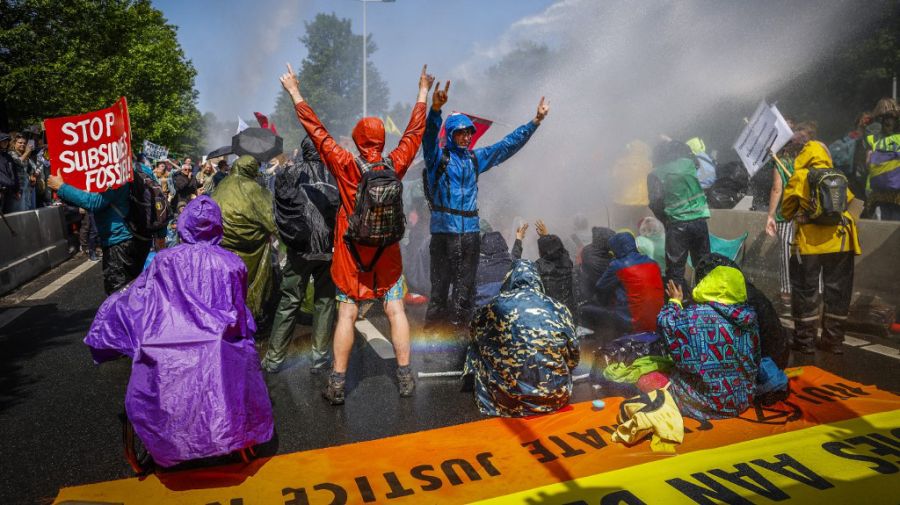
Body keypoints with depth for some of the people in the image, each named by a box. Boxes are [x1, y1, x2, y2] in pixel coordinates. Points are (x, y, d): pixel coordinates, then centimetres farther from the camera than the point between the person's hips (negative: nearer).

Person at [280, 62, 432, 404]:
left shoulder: (347, 166, -10)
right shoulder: (396, 164, -5)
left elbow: (317, 132, -5)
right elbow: (414, 131, 8)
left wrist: (295, 93, 5)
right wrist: (423, 91, 20)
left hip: (352, 251, -1)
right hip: (387, 251, 2)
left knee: (346, 315, 4)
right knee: (395, 311, 8)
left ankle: (337, 385, 9)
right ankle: (405, 378, 15)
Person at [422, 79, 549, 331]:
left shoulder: (476, 158, 16)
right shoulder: (438, 157, 0)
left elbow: (509, 144, 20)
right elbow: (429, 135, -20)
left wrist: (535, 121, 18)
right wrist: (435, 109, -39)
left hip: (470, 230, 5)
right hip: (443, 230, -5)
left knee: (465, 286, 9)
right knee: (440, 283, -3)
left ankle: (458, 325, 20)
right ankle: (433, 328, 6)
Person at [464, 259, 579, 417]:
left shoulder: (498, 305, -3)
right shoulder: (558, 308, 0)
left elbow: (475, 332, 18)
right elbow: (573, 358, 7)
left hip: (512, 399, -3)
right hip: (556, 397, 4)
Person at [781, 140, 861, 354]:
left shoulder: (800, 177, -1)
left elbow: (786, 209, 2)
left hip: (809, 243, -3)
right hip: (840, 242, 3)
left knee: (805, 291, 5)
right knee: (837, 291, 11)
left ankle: (805, 340, 9)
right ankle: (833, 340, 17)